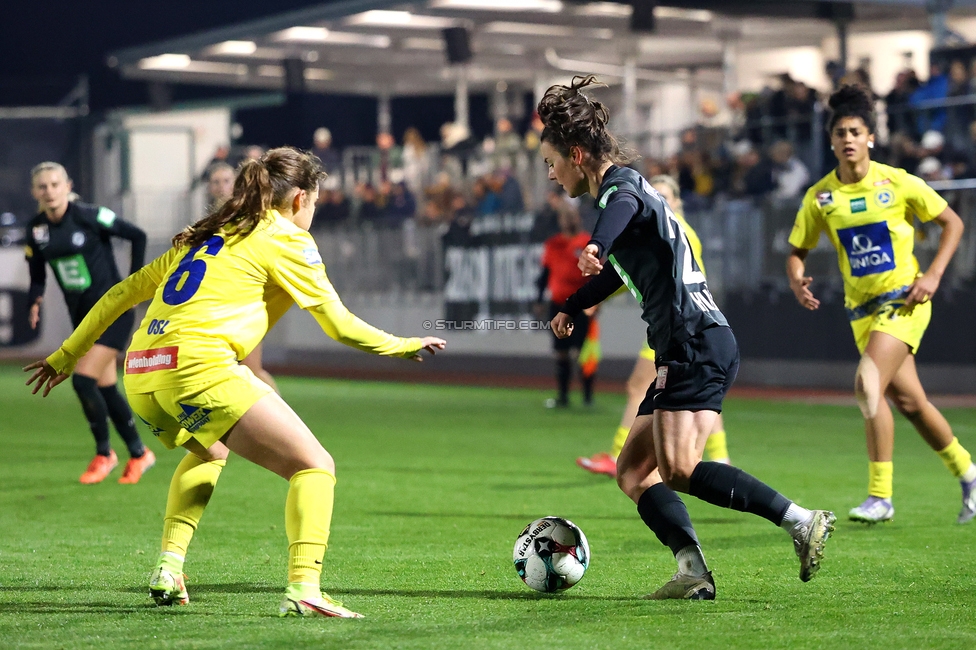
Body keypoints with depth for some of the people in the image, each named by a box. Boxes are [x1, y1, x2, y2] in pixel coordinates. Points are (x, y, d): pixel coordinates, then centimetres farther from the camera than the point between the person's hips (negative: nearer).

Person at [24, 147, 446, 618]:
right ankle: (303, 588, -23)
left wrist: (66, 356, 37)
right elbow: (339, 326, 6)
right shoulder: (285, 238, 9)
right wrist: (404, 346, 21)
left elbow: (123, 292, 30)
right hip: (198, 366, -8)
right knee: (314, 465, -4)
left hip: (139, 373, 8)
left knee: (208, 453, 36)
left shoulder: (204, 236, 28)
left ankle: (168, 570, 21)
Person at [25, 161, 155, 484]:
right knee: (105, 389, 7)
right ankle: (138, 453, 24)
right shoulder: (36, 230, 1)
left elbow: (138, 236, -10)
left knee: (83, 379, -16)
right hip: (82, 315, 6)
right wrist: (34, 301, -11)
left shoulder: (89, 216, -15)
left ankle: (104, 453, 2)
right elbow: (37, 276, 9)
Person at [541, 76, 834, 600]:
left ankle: (801, 522, -18)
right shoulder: (625, 191, 25)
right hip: (686, 353, 10)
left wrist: (596, 247, -56)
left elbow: (622, 207, -35)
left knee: (678, 469, -20)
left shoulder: (621, 183, -6)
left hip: (697, 344, -10)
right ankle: (692, 571, -12)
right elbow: (620, 271, 44)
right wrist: (571, 307, 57)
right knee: (633, 472, 4)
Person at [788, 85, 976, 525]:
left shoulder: (897, 183, -8)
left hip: (904, 300, -4)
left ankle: (880, 496, -16)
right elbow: (797, 250, 8)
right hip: (862, 307, 4)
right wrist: (797, 279, -14)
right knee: (907, 401, 8)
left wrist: (933, 275, -10)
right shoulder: (820, 196, 0)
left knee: (868, 383, -22)